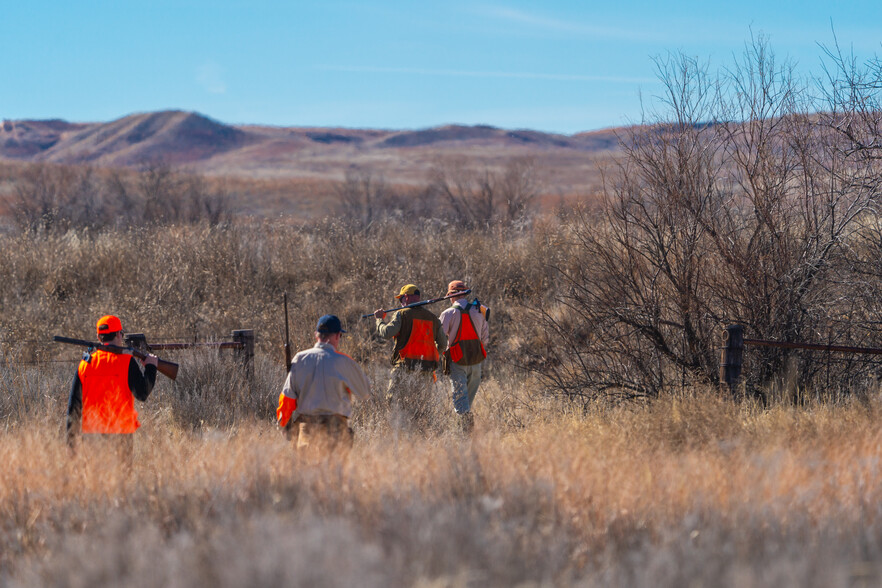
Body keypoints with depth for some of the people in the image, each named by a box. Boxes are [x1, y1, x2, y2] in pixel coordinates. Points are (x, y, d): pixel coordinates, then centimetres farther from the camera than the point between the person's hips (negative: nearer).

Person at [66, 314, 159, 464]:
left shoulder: (86, 363, 5)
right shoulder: (126, 361, -8)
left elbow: (74, 403, 6)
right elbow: (142, 393, -12)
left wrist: (71, 441, 12)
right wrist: (151, 366, 4)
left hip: (91, 434, 4)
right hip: (120, 434, -4)